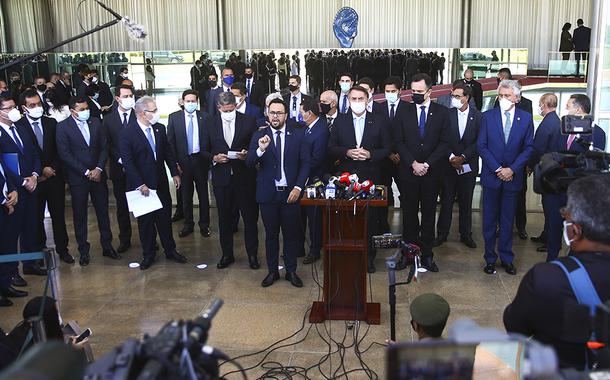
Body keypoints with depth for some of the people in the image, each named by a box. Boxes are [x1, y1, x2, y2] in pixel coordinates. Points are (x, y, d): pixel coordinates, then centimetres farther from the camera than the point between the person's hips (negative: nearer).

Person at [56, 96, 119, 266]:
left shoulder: (95, 122, 4)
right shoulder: (63, 127, -7)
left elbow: (104, 147, 5)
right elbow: (65, 154, -11)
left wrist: (99, 168, -9)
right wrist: (86, 172, -14)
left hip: (98, 175, 3)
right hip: (77, 178, -3)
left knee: (103, 212, 10)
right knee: (80, 215, 6)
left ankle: (107, 246, 23)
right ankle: (84, 251, 18)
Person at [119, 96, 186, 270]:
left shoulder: (160, 128, 2)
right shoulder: (127, 133, -14)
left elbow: (168, 152, 11)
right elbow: (127, 162, -16)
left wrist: (175, 173, 4)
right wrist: (140, 185, -19)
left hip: (161, 183, 4)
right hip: (141, 186, -4)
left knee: (165, 218, 12)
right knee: (145, 221, 9)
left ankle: (170, 250, 27)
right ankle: (148, 255, 23)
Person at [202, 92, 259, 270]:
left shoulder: (248, 121, -1)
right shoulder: (211, 124, 4)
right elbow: (204, 150, 8)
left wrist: (247, 154, -16)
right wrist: (214, 158, -12)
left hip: (245, 176, -2)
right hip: (221, 177, 2)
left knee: (250, 217, 5)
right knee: (224, 218, 11)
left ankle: (252, 255, 18)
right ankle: (227, 254, 24)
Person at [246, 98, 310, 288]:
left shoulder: (298, 135, 1)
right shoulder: (259, 136, 1)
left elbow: (305, 163, 1)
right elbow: (249, 163, -7)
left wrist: (298, 187, -9)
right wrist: (260, 149, -27)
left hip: (290, 193, 0)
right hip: (268, 194, 0)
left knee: (291, 234, 9)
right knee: (271, 234, 11)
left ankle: (291, 271, 24)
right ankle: (272, 271, 25)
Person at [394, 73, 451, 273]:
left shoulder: (442, 112, 2)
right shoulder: (404, 112, 5)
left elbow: (444, 143, -2)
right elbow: (399, 142, 1)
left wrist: (427, 164, -11)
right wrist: (413, 163, -10)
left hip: (432, 172, 0)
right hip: (408, 172, 1)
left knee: (429, 213, 5)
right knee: (409, 213, 4)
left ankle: (427, 254, 12)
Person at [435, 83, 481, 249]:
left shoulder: (477, 116, -1)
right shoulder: (448, 114, -1)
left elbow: (479, 142, -5)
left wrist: (463, 157, -13)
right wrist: (451, 157, -14)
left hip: (468, 165, 0)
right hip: (449, 165, 0)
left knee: (466, 202, 10)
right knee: (446, 200, 5)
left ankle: (466, 234, 21)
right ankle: (442, 233, 14)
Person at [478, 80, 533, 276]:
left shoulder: (526, 118, 1)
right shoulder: (488, 116, -1)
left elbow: (529, 147, 1)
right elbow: (482, 146, -3)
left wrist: (512, 169, -10)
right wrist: (498, 169, -10)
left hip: (513, 177, 1)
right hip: (491, 176, 0)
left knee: (508, 220, 10)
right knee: (490, 220, 6)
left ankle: (507, 258, 20)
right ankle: (490, 258, 16)